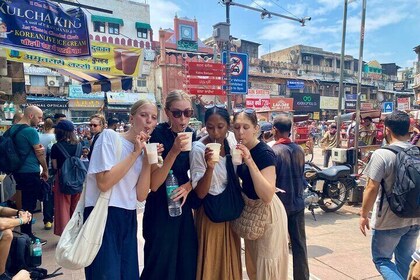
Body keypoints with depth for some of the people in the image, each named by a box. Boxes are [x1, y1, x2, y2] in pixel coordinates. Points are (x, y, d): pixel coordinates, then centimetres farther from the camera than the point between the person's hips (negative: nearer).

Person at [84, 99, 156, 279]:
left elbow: (141, 196, 0)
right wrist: (135, 153, -18)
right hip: (104, 216, -6)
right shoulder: (109, 136, -9)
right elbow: (104, 183, -21)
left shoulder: (144, 149, 8)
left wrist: (147, 160, -9)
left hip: (128, 218, 6)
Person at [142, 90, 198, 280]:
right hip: (161, 207, -5)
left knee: (186, 260, 14)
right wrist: (174, 151, -32)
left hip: (183, 204, 5)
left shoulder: (191, 134, -1)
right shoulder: (158, 135, -17)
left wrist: (188, 187, -10)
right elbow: (153, 184, -23)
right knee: (161, 263, 6)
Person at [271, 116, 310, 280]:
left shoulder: (273, 151, -17)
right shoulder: (299, 150, 0)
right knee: (299, 244, 12)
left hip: (280, 204, -5)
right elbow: (301, 175, 11)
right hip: (298, 203, 5)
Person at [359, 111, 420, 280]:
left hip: (389, 221, -6)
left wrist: (363, 215, -8)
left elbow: (372, 188, -19)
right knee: (404, 262, 20)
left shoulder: (382, 154, -18)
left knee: (381, 260, 11)